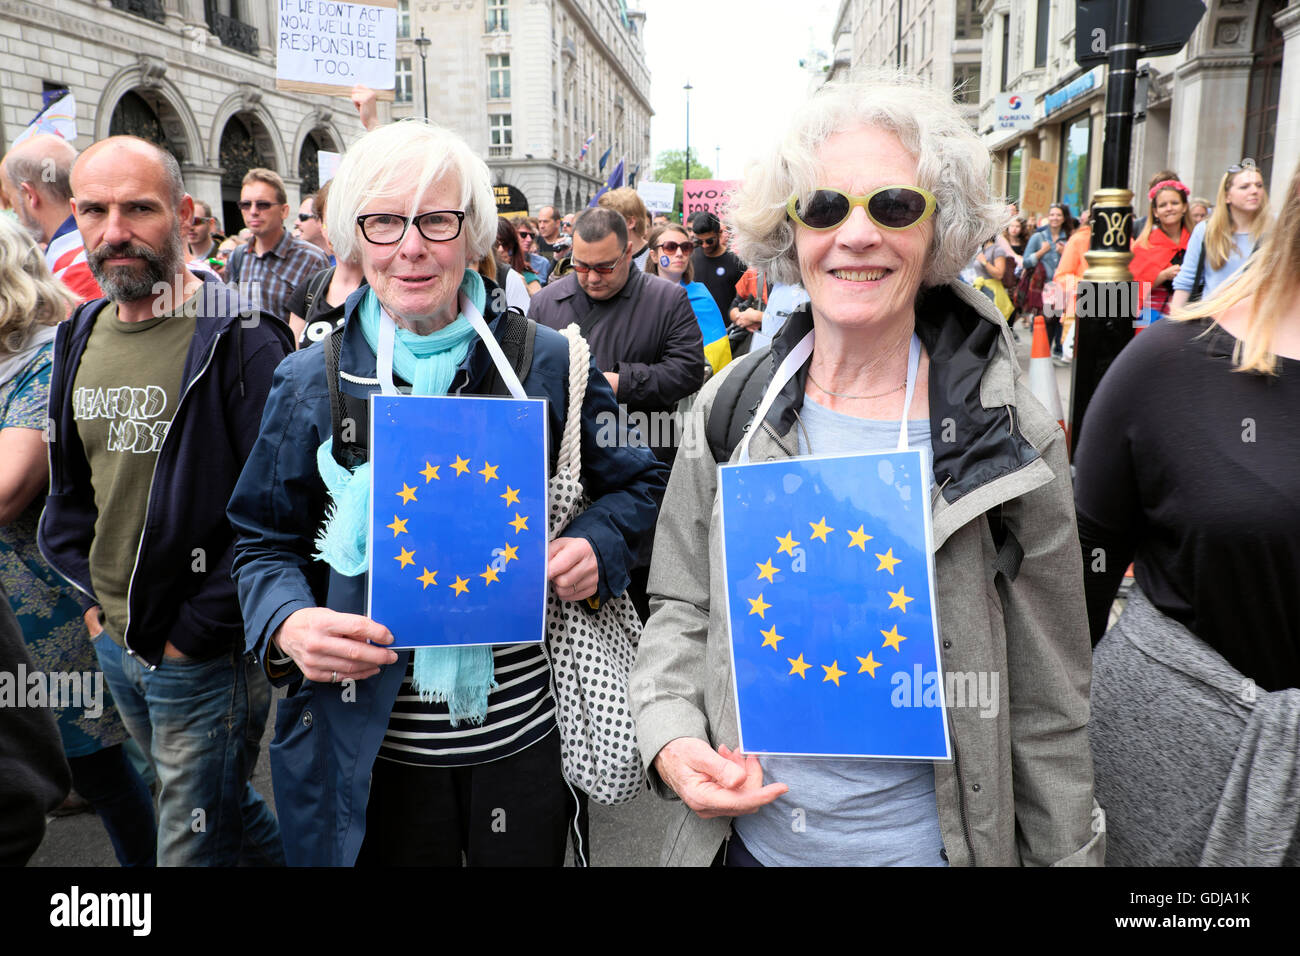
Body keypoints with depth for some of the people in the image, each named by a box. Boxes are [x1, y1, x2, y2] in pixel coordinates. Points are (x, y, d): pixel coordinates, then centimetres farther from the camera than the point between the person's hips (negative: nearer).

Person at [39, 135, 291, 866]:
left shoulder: (240, 341, -18)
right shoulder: (81, 337, 5)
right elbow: (69, 485, 16)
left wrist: (199, 628, -17)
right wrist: (91, 594, 7)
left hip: (207, 652, -7)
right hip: (115, 642, 7)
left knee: (195, 842, 7)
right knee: (221, 804, 24)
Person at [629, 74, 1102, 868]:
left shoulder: (1011, 440, -12)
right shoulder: (733, 406, -7)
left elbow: (1047, 706, -5)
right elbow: (682, 609, 2)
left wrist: (1067, 852, -1)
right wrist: (670, 737, -12)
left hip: (922, 840, -1)